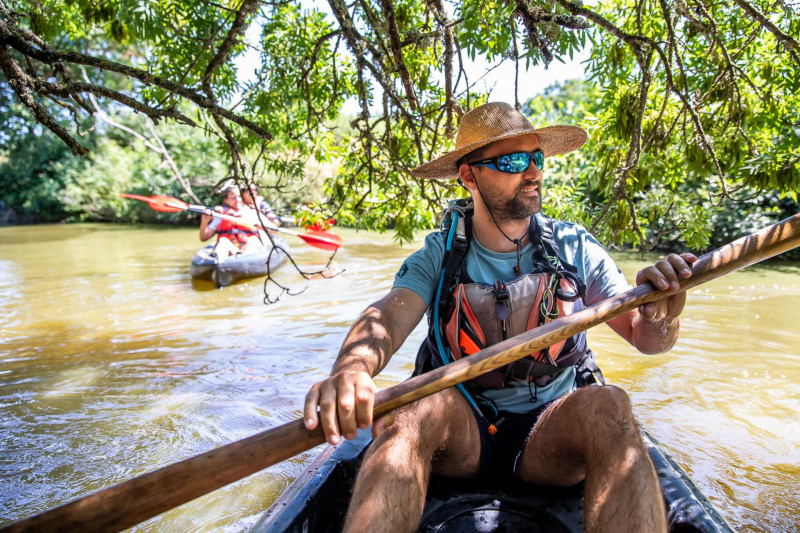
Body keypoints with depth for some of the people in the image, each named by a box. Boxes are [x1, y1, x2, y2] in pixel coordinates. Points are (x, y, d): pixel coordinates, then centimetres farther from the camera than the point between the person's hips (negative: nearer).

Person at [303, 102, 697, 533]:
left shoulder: (574, 247, 0)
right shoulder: (438, 255, -4)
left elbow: (644, 338, -2)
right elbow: (387, 317, -20)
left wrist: (661, 316, -27)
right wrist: (350, 369, -43)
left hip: (549, 434, 1)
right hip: (460, 431, 0)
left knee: (607, 405, -30)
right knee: (412, 408, -32)